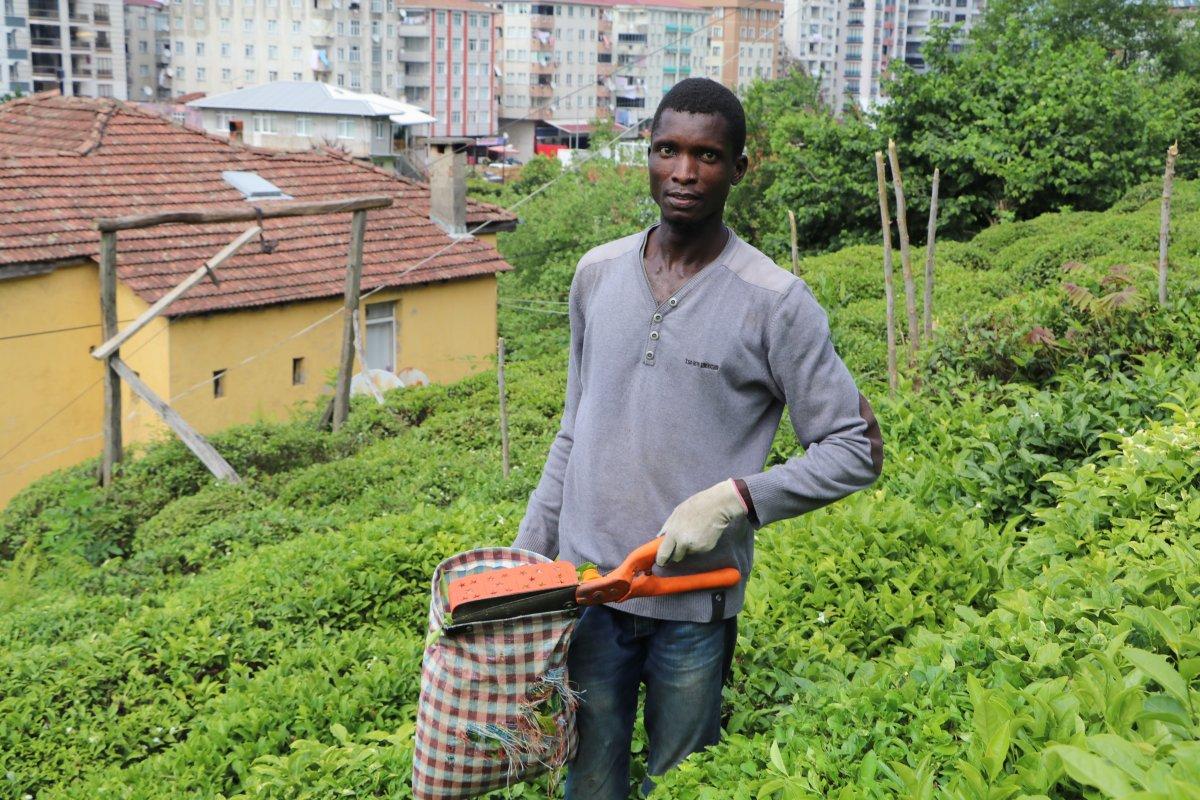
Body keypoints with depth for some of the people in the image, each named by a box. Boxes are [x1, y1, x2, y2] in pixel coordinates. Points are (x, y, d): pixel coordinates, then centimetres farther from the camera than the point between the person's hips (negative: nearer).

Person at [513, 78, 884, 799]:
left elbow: (858, 448, -7)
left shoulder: (774, 302, -10)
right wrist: (528, 557, 12)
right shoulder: (598, 274, 4)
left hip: (694, 607, -3)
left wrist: (736, 498, -20)